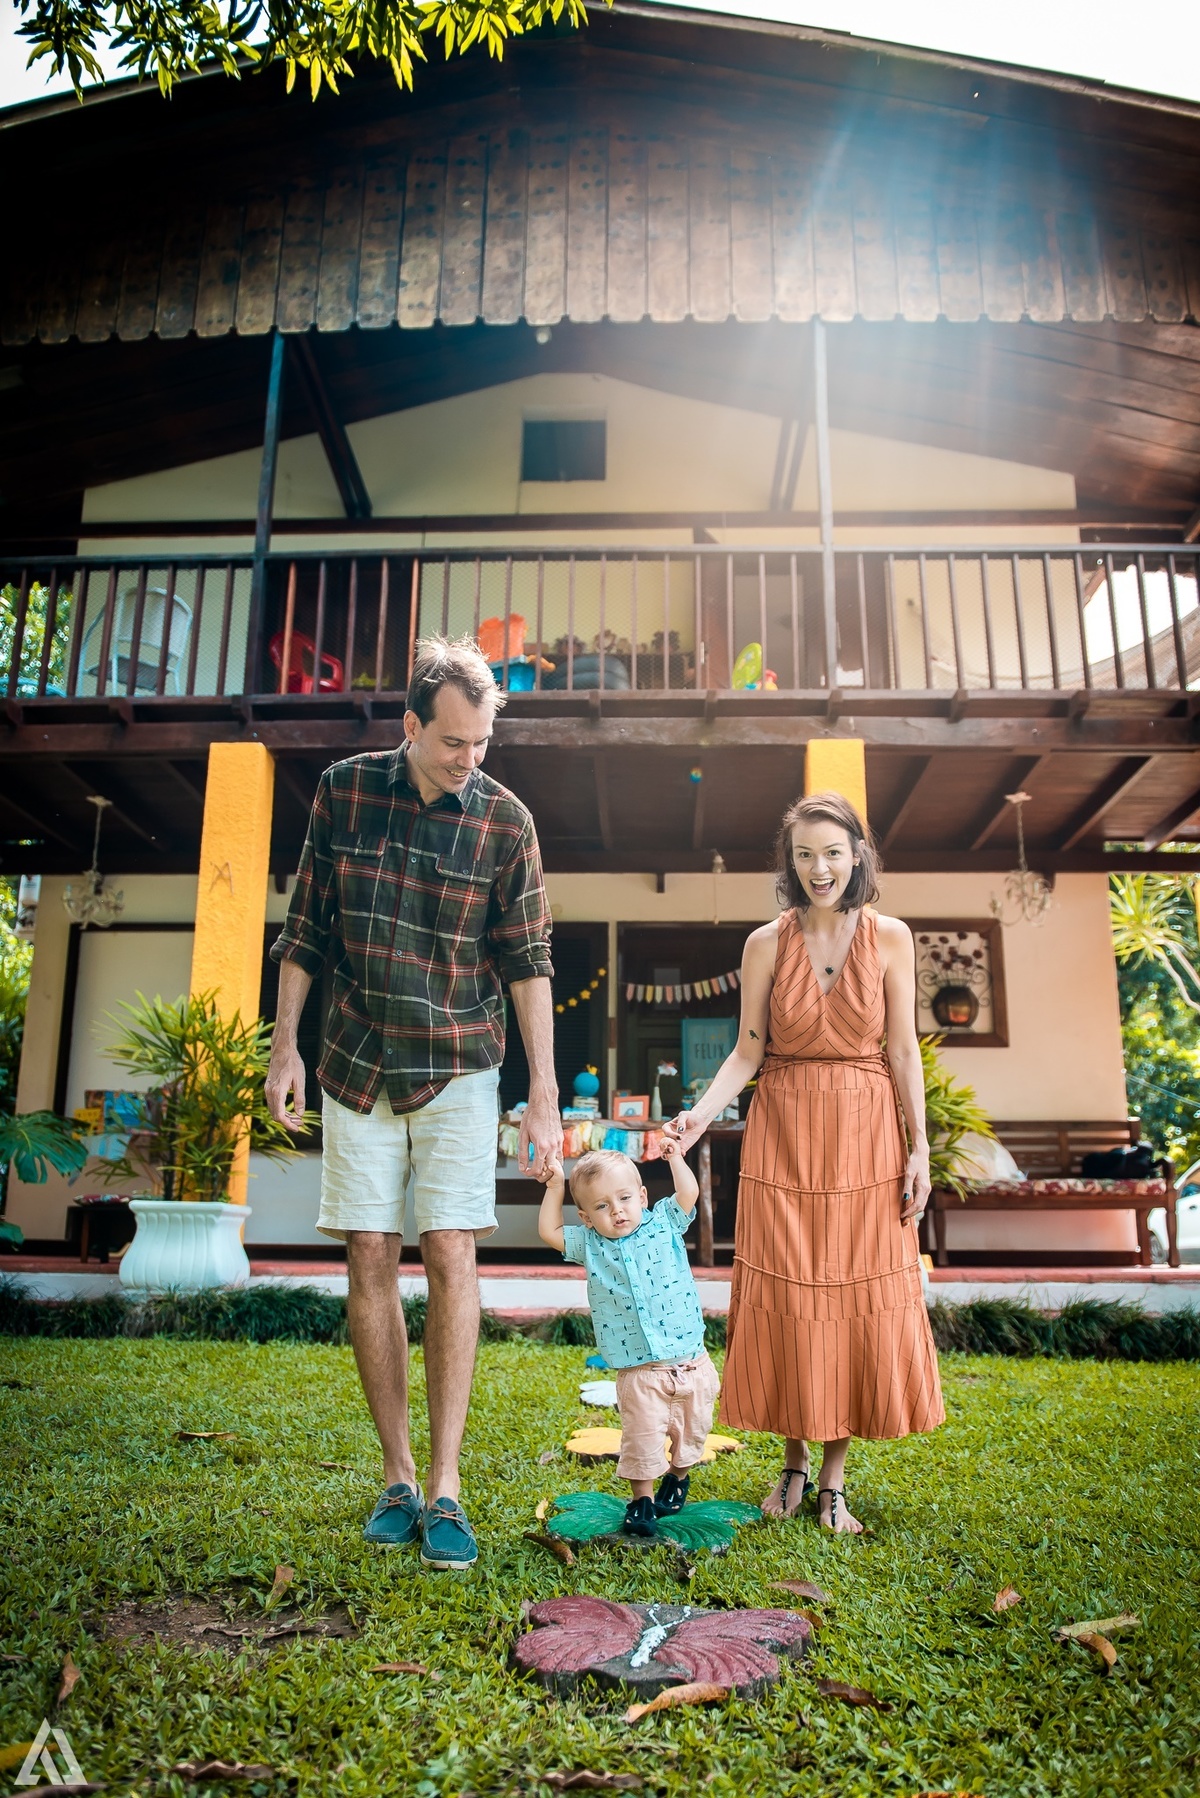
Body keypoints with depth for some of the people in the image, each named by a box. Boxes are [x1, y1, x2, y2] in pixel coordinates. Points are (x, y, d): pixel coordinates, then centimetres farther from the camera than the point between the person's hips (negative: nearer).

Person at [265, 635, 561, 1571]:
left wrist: (544, 1094, -5)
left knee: (452, 1256, -7)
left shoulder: (505, 820, -6)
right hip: (357, 1064, 2)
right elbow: (307, 926, 6)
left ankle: (444, 1488, 3)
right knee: (371, 1259, 3)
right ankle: (397, 1476, 16)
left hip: (458, 1069, -1)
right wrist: (285, 1043, 2)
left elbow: (528, 961, -3)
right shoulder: (343, 790, -1)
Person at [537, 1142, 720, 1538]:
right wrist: (554, 1188, 3)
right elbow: (549, 1231, 5)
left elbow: (689, 1193, -3)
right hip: (638, 1372, -1)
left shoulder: (664, 1224, 1)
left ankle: (677, 1477, 39)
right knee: (643, 1438, -6)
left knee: (691, 1433, 13)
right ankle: (641, 1498, 13)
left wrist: (674, 1157, -1)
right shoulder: (590, 1245, 2)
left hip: (690, 1364, 1)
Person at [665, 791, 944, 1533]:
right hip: (783, 1133, 0)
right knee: (784, 1297, 3)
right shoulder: (767, 944, 0)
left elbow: (903, 1051, 2)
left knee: (861, 1296, 3)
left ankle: (835, 1478, 18)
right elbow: (748, 1051, 1)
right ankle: (794, 1464, 23)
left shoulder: (890, 938, 0)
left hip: (865, 1135, 0)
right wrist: (704, 1110, -15)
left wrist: (919, 1148, -1)